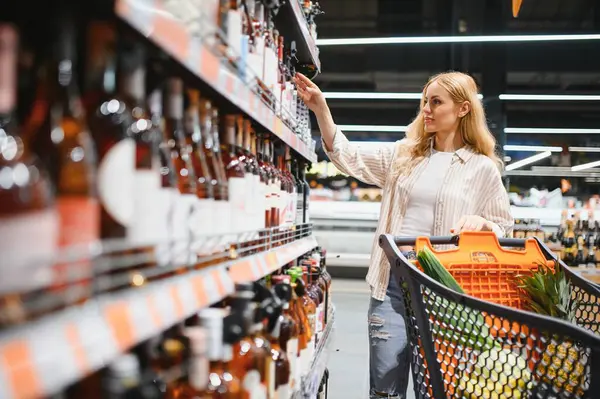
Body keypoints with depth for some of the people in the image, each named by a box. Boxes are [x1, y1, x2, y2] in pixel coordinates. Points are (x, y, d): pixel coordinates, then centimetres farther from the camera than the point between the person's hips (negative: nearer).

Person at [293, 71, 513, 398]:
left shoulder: (482, 168, 3)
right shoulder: (403, 154, 9)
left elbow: (503, 228, 9)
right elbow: (348, 156, 1)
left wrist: (478, 221, -13)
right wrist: (320, 108, -9)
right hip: (394, 278, 2)